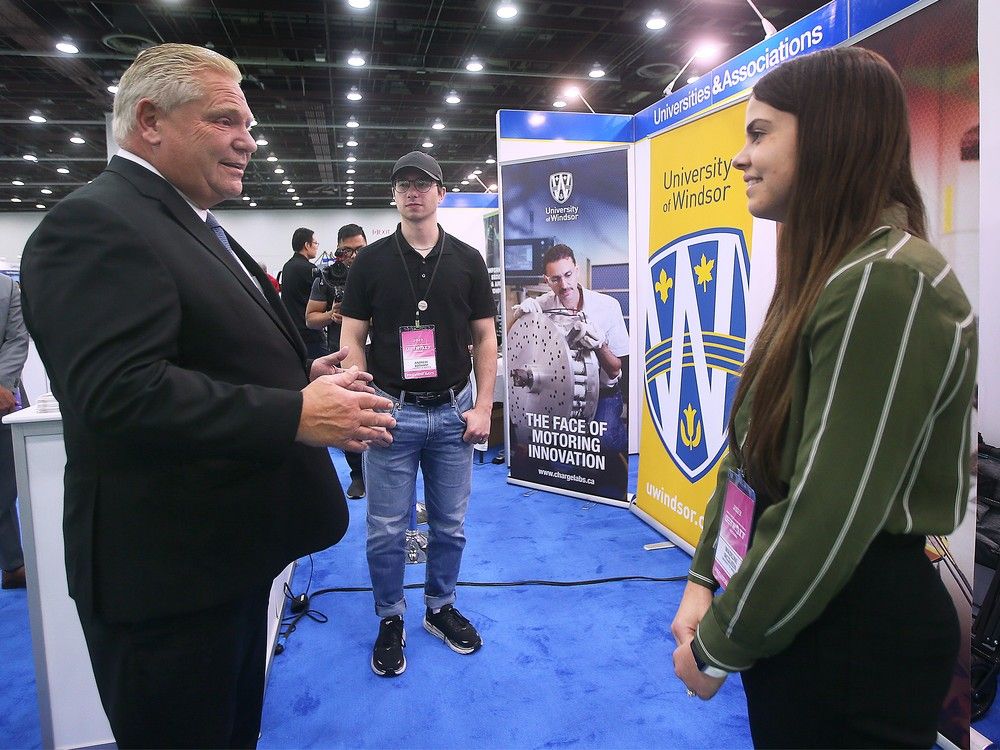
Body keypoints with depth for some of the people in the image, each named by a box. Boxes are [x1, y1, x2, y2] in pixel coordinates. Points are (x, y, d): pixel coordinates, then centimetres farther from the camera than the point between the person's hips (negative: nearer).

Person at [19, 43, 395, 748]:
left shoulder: (195, 228, 14)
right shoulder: (96, 224, -18)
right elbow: (120, 393, -30)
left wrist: (302, 373, 6)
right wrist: (296, 414, -28)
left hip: (230, 554, 10)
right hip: (169, 571, -10)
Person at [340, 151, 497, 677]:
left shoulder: (467, 260, 5)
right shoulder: (371, 261, 2)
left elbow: (485, 339, 6)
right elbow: (352, 338, 1)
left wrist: (483, 407, -2)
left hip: (453, 412, 2)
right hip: (391, 411, -1)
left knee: (450, 524, 13)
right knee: (386, 529, 6)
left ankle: (441, 607, 33)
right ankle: (391, 620, 26)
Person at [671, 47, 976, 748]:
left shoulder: (889, 284, -22)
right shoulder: (820, 276, 8)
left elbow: (829, 515, -25)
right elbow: (751, 448, 7)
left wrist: (719, 647, -13)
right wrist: (705, 579, 2)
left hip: (859, 637, -8)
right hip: (788, 616, 8)